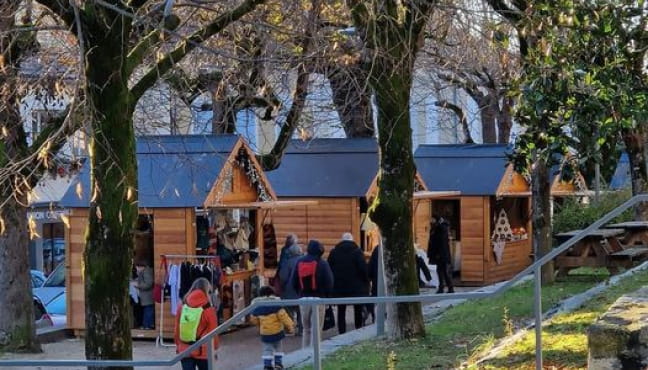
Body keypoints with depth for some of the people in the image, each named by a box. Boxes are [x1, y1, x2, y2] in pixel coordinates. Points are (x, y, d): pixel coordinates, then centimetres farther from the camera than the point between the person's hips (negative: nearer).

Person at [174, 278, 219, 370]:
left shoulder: (182, 306, -2)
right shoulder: (208, 309, -14)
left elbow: (177, 329, 5)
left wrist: (178, 345, 17)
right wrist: (214, 348, 6)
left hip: (184, 350, 3)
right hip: (203, 351, -3)